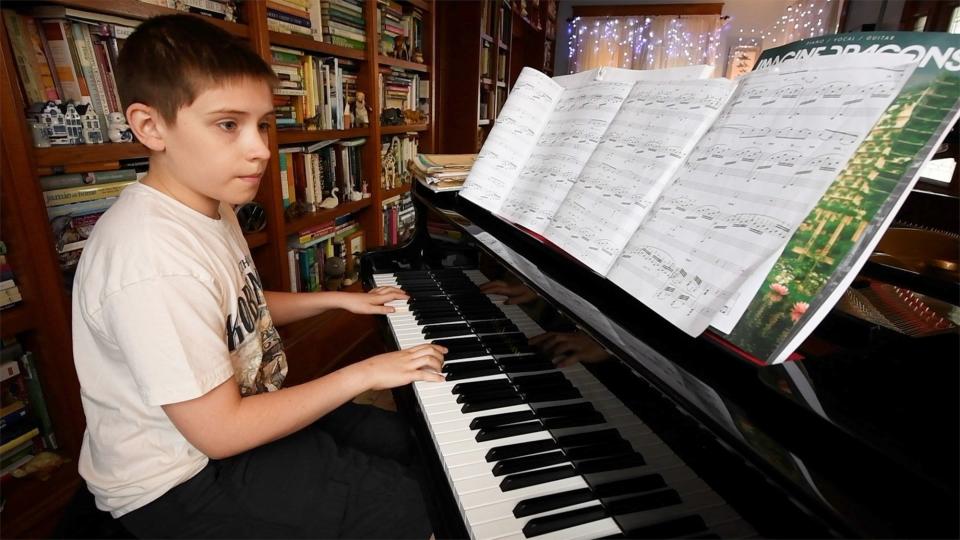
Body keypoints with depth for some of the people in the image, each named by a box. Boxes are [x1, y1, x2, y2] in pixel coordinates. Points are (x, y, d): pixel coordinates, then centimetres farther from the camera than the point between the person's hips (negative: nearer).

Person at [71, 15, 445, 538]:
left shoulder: (211, 208, -2)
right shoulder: (156, 259, -33)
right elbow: (220, 430, -28)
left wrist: (338, 298, 7)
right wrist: (363, 373, -24)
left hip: (228, 415, 9)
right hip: (180, 483, -8)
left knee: (398, 438, 15)